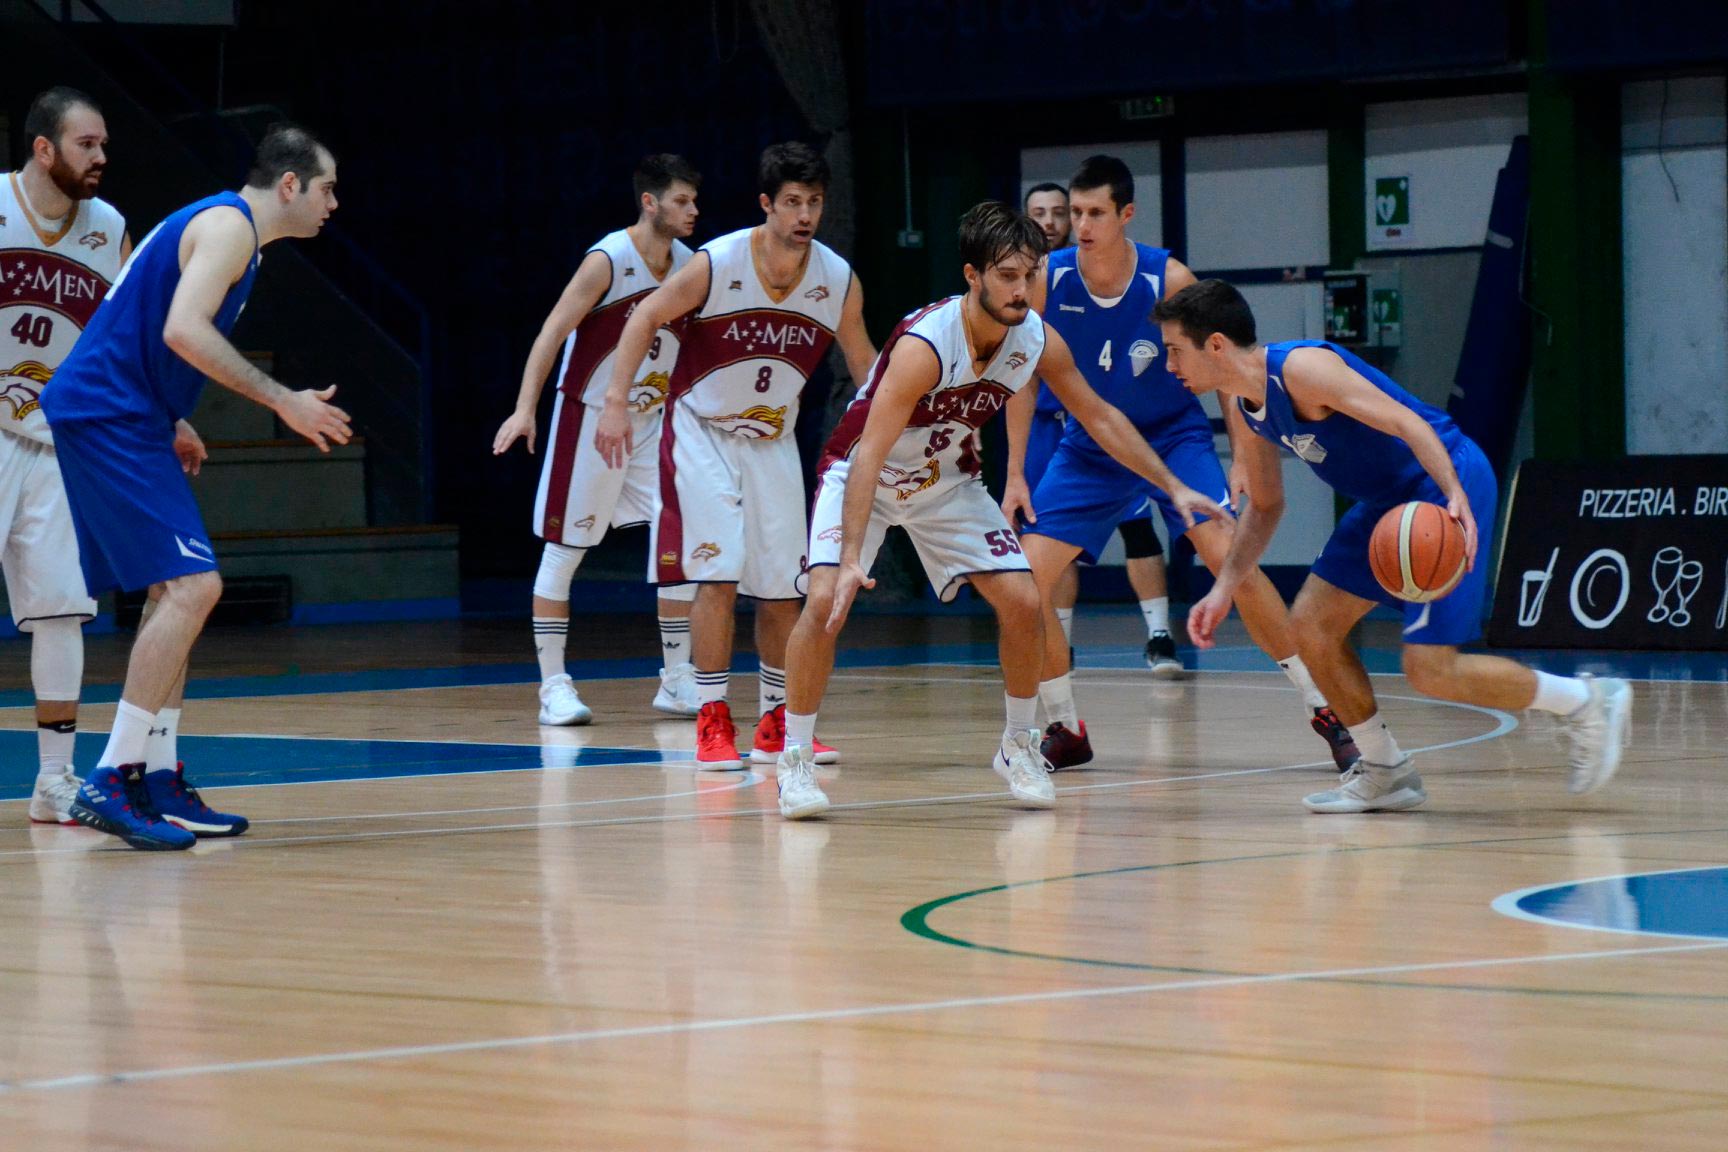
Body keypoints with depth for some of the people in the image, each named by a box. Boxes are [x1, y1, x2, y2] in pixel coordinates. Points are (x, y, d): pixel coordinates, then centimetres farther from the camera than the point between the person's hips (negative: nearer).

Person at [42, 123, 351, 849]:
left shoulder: (221, 224, 21)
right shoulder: (229, 224, -9)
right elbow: (183, 329, -23)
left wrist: (169, 424, 21)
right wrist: (283, 402, -19)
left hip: (117, 419, 11)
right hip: (106, 416, -11)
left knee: (180, 592, 13)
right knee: (192, 585, -16)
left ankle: (158, 786, 15)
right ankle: (109, 783, -19)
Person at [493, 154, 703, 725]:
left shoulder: (688, 263, 2)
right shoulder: (608, 261, -17)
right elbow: (552, 333, -19)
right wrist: (525, 410, -27)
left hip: (653, 419, 6)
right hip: (589, 416, -6)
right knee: (564, 549, -2)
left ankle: (677, 681, 7)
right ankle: (553, 685, 4)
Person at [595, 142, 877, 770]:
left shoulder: (839, 280, -10)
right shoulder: (716, 265, -21)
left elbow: (864, 363, 6)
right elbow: (645, 318, -9)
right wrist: (616, 401, -16)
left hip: (773, 440, 4)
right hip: (702, 431, -4)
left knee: (780, 589, 5)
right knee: (719, 573, -14)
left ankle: (777, 724, 18)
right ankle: (712, 721, -7)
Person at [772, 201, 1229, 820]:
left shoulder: (1038, 340, -15)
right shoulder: (924, 345, -34)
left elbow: (1100, 418, 2)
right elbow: (869, 454, -37)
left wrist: (1174, 487, 1)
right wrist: (851, 558, -45)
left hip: (948, 480, 5)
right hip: (862, 473, -5)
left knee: (1022, 602, -5)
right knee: (826, 600, -24)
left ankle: (1018, 746, 16)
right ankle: (795, 760, -11)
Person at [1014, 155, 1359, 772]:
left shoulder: (1168, 279, -21)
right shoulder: (1048, 280, -15)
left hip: (1173, 436, -3)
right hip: (1091, 445, 3)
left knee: (1228, 554, -22)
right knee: (1028, 577, -9)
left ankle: (1324, 709, -14)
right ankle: (1066, 729, 10)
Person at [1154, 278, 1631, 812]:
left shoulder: (1301, 368, -23)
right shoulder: (1246, 406, 6)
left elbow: (1406, 422, -28)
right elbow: (1263, 507, 19)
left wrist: (1454, 497, -42)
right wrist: (1224, 588, 9)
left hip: (1446, 489, -9)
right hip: (1388, 501, 10)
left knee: (1430, 669, -14)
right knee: (1311, 623, 4)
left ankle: (1588, 701, 2)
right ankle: (1385, 772, 16)